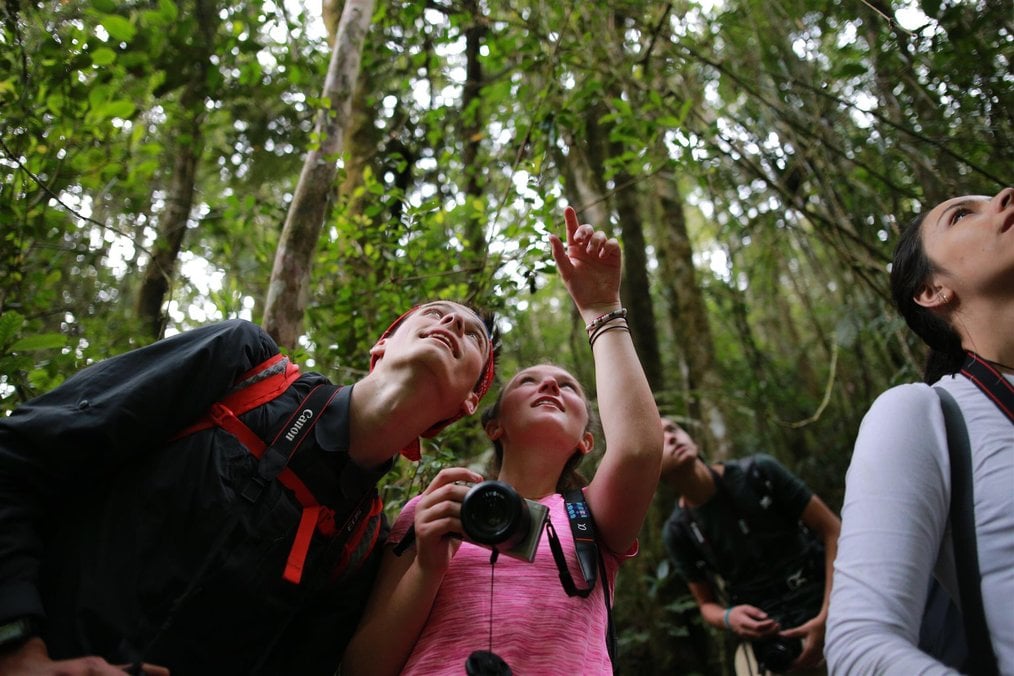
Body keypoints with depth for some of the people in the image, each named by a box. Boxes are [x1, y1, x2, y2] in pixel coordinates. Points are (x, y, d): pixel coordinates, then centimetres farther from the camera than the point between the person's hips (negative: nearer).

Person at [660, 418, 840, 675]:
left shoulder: (759, 472, -6)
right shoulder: (678, 532, -3)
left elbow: (833, 531, -3)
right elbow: (707, 603, 10)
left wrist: (826, 618, -13)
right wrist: (729, 618, -14)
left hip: (824, 608, -1)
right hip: (764, 636, 1)